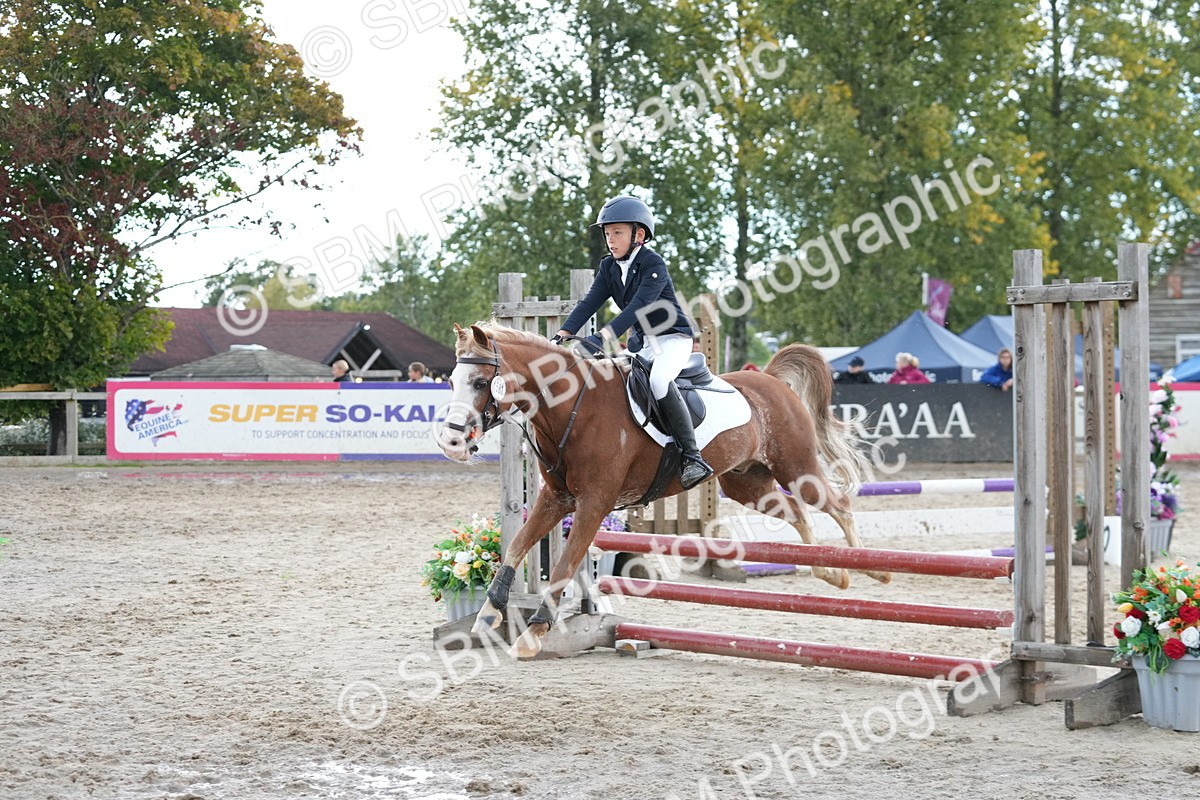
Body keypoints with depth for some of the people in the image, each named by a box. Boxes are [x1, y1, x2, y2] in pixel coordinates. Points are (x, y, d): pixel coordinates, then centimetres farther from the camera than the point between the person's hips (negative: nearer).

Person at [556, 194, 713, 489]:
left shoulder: (653, 265, -19)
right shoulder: (609, 267, 5)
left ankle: (693, 457, -33)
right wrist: (563, 334, -21)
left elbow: (638, 307, -32)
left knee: (658, 381, -34)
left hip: (672, 338, -9)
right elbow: (590, 303, -4)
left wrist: (602, 338, -44)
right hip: (640, 341, 9)